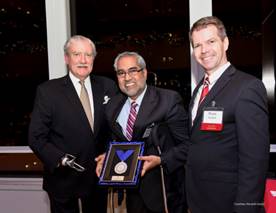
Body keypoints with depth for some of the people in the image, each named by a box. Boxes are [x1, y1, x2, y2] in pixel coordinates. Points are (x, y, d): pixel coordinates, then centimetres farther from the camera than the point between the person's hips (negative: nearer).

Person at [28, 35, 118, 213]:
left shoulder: (108, 86, -1)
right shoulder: (48, 91, -11)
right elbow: (36, 137, -9)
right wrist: (60, 158, -23)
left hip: (99, 175, 3)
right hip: (63, 178, -3)